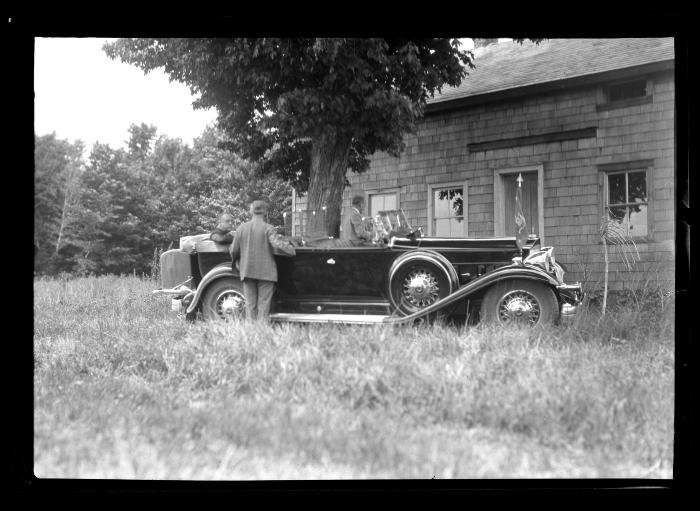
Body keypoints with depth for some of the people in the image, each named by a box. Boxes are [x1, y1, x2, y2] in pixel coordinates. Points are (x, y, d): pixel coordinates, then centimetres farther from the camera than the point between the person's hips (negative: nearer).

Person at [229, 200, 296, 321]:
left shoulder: (241, 228, 3)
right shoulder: (268, 228, -8)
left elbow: (234, 250, 6)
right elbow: (278, 244, -20)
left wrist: (235, 261, 26)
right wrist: (291, 250, -3)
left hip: (247, 271, 3)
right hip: (265, 271, -3)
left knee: (250, 304, 8)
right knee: (263, 304, 1)